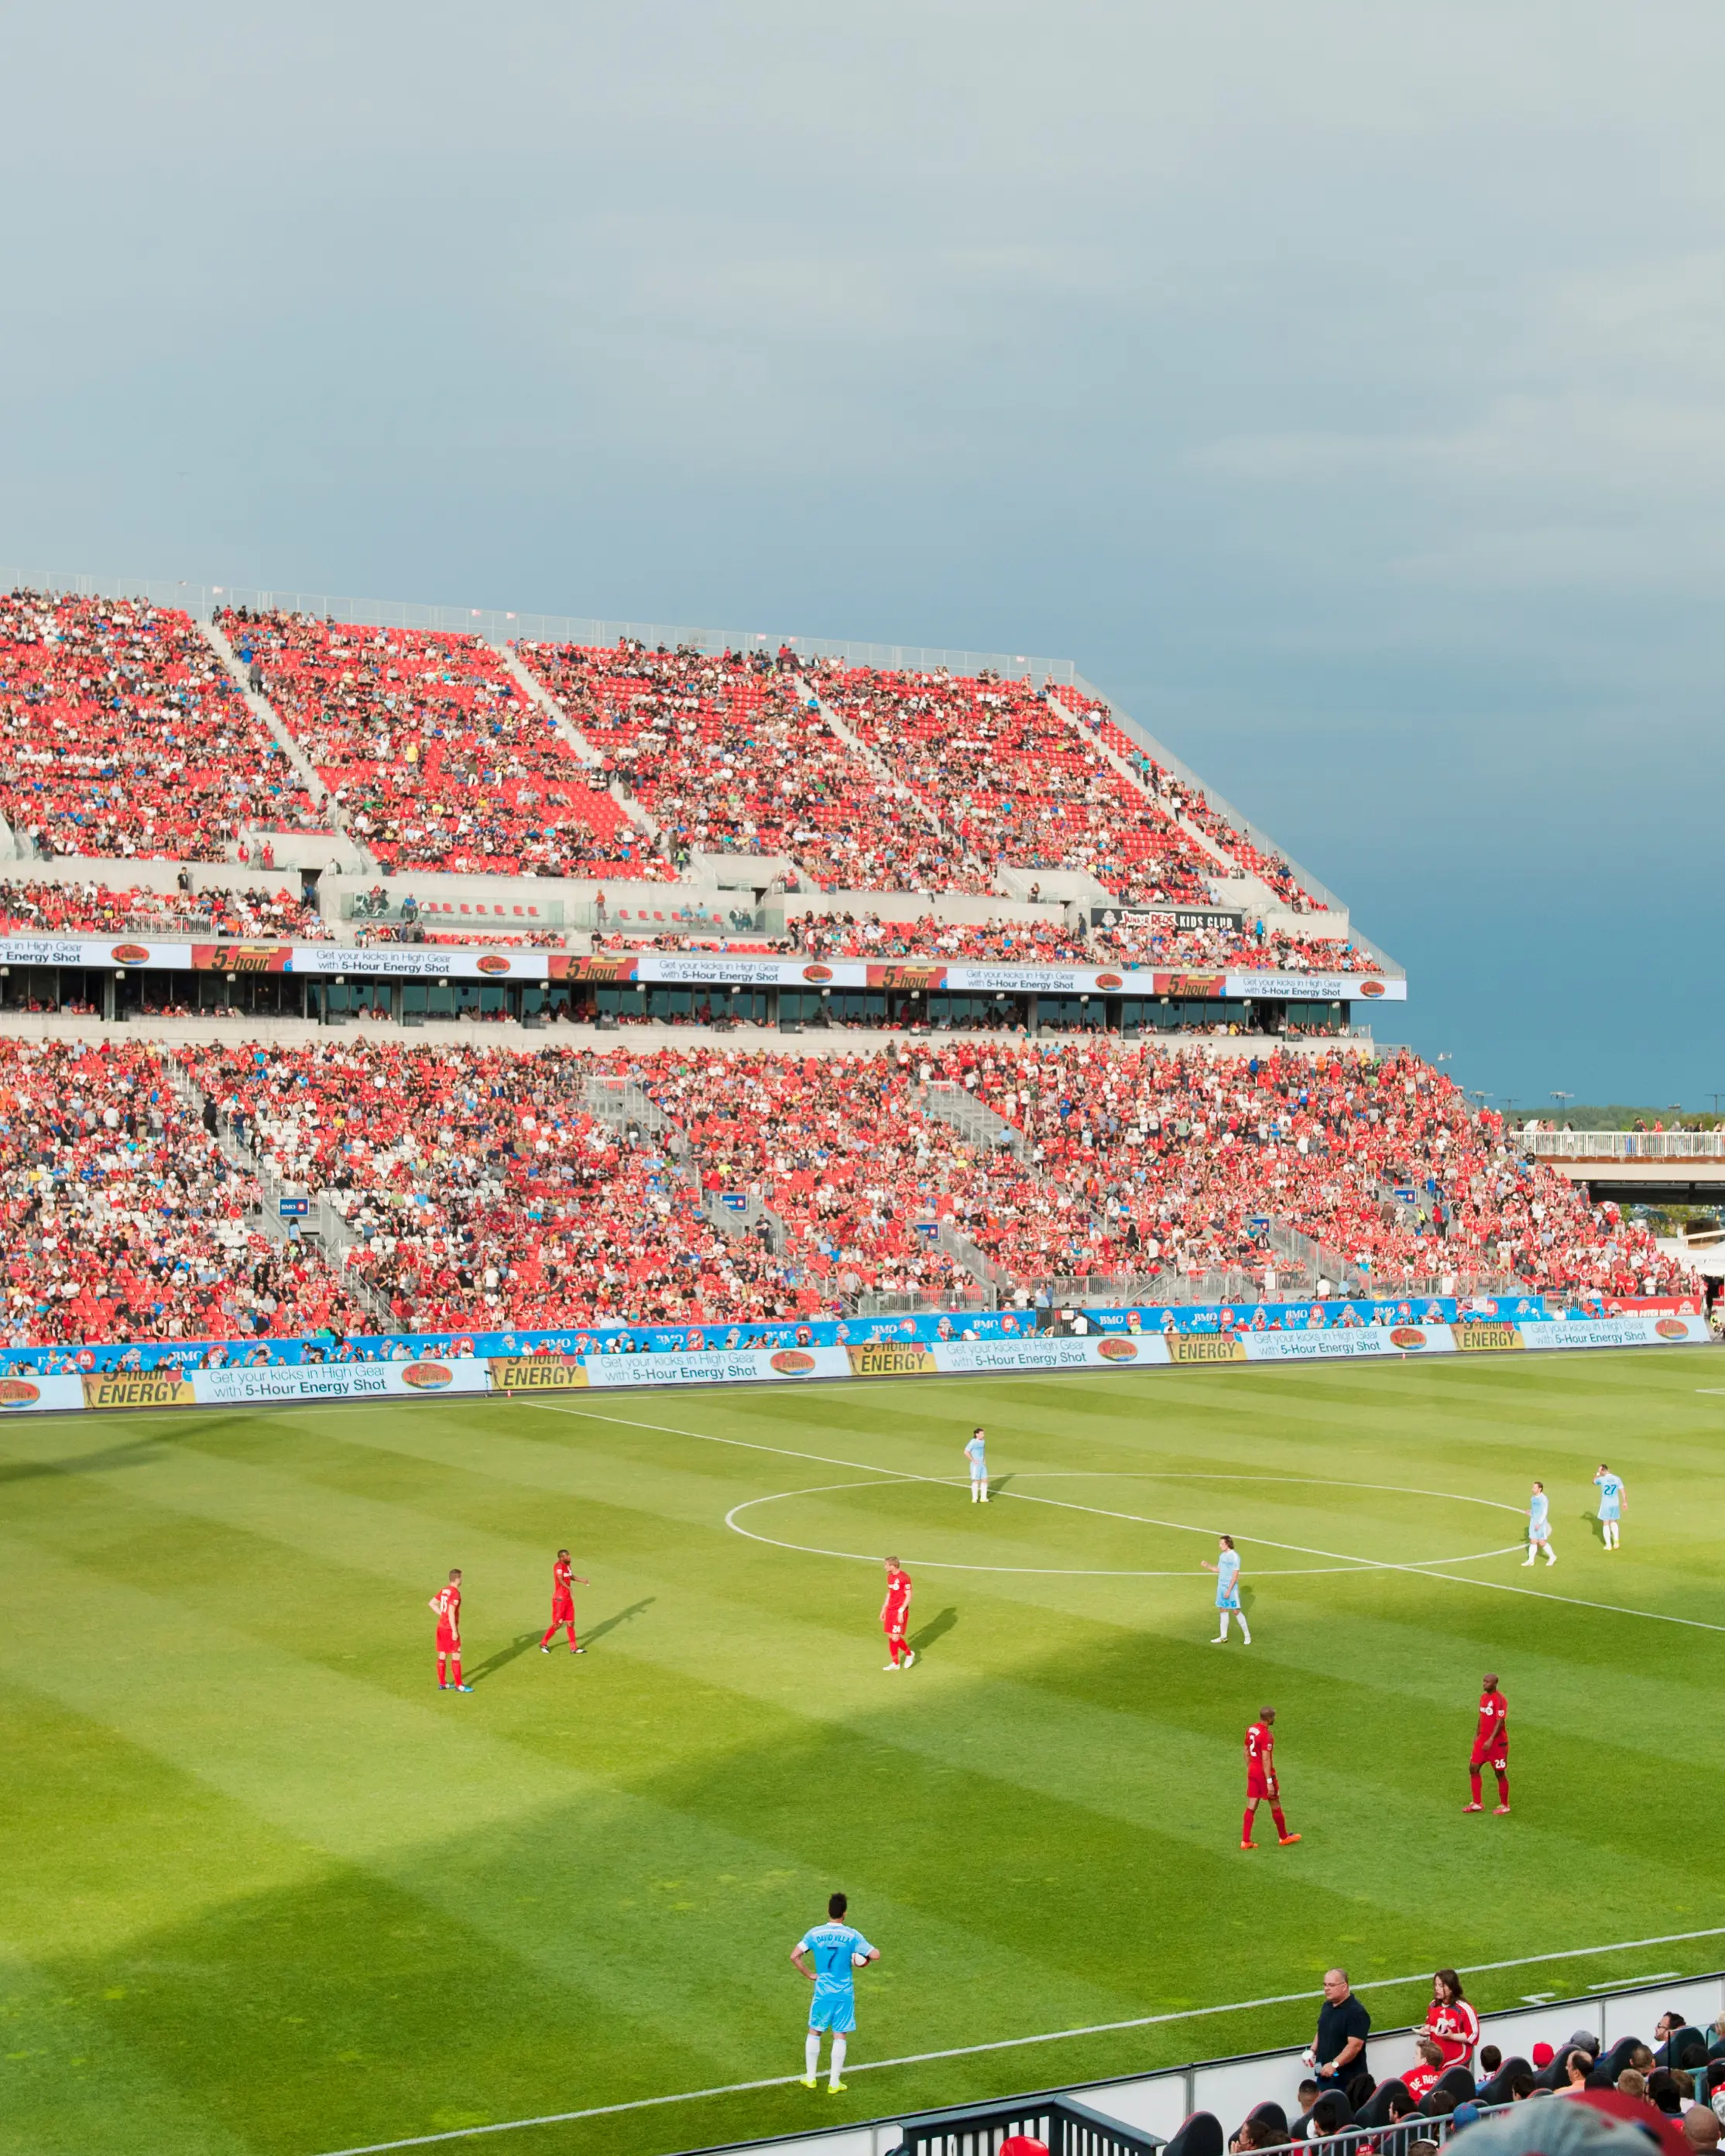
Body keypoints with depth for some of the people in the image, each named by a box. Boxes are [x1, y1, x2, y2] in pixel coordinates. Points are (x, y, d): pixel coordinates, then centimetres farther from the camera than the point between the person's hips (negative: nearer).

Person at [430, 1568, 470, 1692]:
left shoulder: (443, 1590, 7)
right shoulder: (455, 1593, -19)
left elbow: (431, 1604, 13)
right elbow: (451, 1613, -24)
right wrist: (455, 1631, -21)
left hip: (441, 1627, 8)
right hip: (450, 1629, -8)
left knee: (442, 1656, 13)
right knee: (456, 1656, -1)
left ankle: (442, 1683, 20)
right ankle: (458, 1685, 2)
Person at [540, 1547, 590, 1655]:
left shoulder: (568, 1565, 8)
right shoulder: (559, 1566, -19)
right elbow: (560, 1580, -33)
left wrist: (582, 1580, 13)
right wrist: (569, 1588, -49)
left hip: (568, 1599, 8)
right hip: (559, 1599, -8)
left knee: (570, 1623, 9)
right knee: (557, 1624, -1)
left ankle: (574, 1648, 15)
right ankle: (543, 1644, 17)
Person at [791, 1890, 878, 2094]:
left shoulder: (814, 1933, -5)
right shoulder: (852, 1935, -10)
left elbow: (794, 1956, -9)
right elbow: (875, 1955, -13)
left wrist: (810, 1975, 1)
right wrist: (864, 1959, 8)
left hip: (822, 1992, 1)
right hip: (844, 1993, -1)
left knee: (814, 2032, 17)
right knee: (840, 2036, 7)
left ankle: (810, 2077, 21)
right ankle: (834, 2082, 9)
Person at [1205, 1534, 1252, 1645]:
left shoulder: (1234, 1556, -15)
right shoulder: (1222, 1555, 9)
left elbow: (1235, 1575, -17)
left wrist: (1229, 1590, -19)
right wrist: (1208, 1566, 4)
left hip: (1231, 1588, -8)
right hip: (1221, 1587, 8)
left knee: (1236, 1611, -4)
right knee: (1223, 1610, 9)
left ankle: (1247, 1635, 8)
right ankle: (1223, 1636, 15)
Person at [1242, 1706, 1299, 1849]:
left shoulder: (1251, 1729, 4)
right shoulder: (1267, 1735, -22)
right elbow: (1266, 1760, -24)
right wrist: (1269, 1782, -22)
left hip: (1252, 1771, 8)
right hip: (1264, 1772, -8)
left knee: (1251, 1807, 8)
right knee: (1275, 1806, 10)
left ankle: (1245, 1841, 7)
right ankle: (1284, 1837, 25)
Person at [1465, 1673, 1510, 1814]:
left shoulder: (1499, 1700, -17)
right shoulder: (1483, 1697, 9)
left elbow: (1500, 1722, -22)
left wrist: (1491, 1740, -26)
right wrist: (1477, 1735, 17)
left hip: (1497, 1742, -8)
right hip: (1483, 1739, 8)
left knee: (1500, 1773, 3)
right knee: (1473, 1768, 4)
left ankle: (1504, 1805, 18)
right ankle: (1476, 1804, 13)